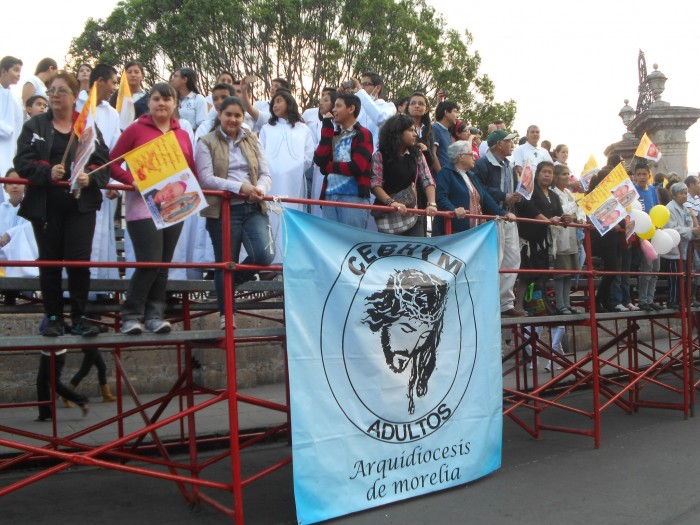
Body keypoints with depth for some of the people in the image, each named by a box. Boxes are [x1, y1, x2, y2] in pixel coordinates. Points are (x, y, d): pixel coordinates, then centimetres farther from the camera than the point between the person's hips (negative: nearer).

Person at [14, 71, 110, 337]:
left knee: (79, 259, -7)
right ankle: (53, 316, 16)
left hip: (81, 204, 0)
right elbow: (23, 161, -1)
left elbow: (103, 163, 5)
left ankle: (79, 317, 4)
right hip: (46, 204, 0)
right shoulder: (35, 125, 10)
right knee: (49, 261, 5)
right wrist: (47, 172, -19)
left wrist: (90, 178, -16)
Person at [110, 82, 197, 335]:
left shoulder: (183, 135, 15)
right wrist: (133, 180, -14)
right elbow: (113, 163, 0)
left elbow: (192, 170, 20)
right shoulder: (136, 129, 2)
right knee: (150, 262, -13)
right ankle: (131, 315, 1)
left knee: (164, 264, 6)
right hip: (144, 204, -5)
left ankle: (155, 314, 15)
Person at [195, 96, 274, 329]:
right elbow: (206, 178, -10)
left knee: (265, 255, -14)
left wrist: (260, 189, -14)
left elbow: (265, 174, 9)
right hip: (223, 210, -3)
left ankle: (236, 278, 18)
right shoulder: (207, 143, 2)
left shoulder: (252, 140, 15)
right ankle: (225, 314, 20)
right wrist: (239, 187, -21)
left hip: (253, 208, 3)